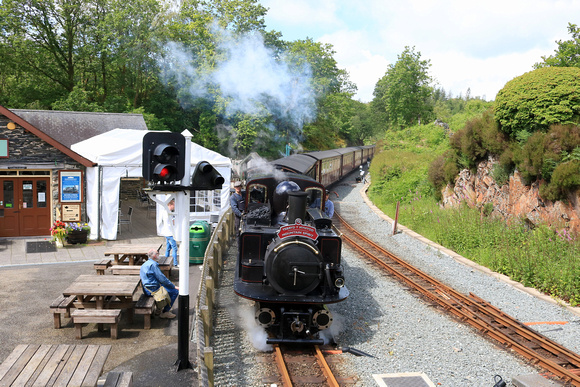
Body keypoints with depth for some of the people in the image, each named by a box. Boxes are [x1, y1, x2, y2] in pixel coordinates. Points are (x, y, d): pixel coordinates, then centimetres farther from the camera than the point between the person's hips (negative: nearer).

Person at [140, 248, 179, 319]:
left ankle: (164, 308, 27)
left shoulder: (145, 264, 14)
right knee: (175, 291, -7)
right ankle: (165, 312, 0)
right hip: (153, 290, -11)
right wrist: (173, 286, -10)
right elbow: (162, 279, -19)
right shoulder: (153, 264, -18)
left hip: (147, 289, 11)